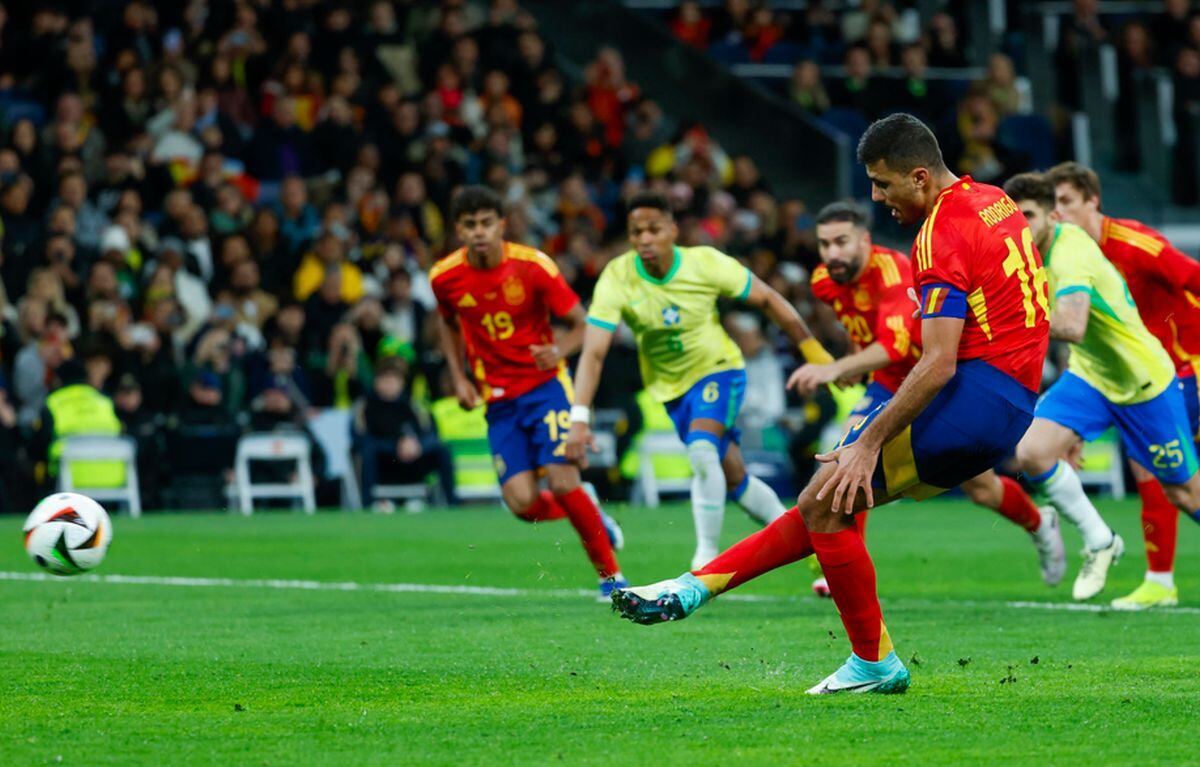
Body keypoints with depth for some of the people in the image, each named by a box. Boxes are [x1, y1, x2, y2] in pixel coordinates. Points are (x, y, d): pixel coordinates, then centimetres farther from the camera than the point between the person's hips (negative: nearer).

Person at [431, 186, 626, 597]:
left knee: (563, 485, -18)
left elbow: (583, 323, -6)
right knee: (523, 503, -12)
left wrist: (559, 350, -27)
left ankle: (610, 575, 1)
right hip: (498, 400, 3)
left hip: (545, 385, -3)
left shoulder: (533, 266, -13)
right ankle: (590, 515, 21)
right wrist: (459, 377, 6)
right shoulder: (445, 277, -5)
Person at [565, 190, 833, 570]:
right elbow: (593, 353, -26)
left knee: (701, 451, -28)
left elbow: (767, 299, -8)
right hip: (671, 387, 3)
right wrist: (579, 417, -38)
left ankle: (706, 560, -19)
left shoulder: (706, 264, -22)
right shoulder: (616, 279, -22)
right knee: (733, 479, 11)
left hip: (718, 370, -3)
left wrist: (815, 352, -7)